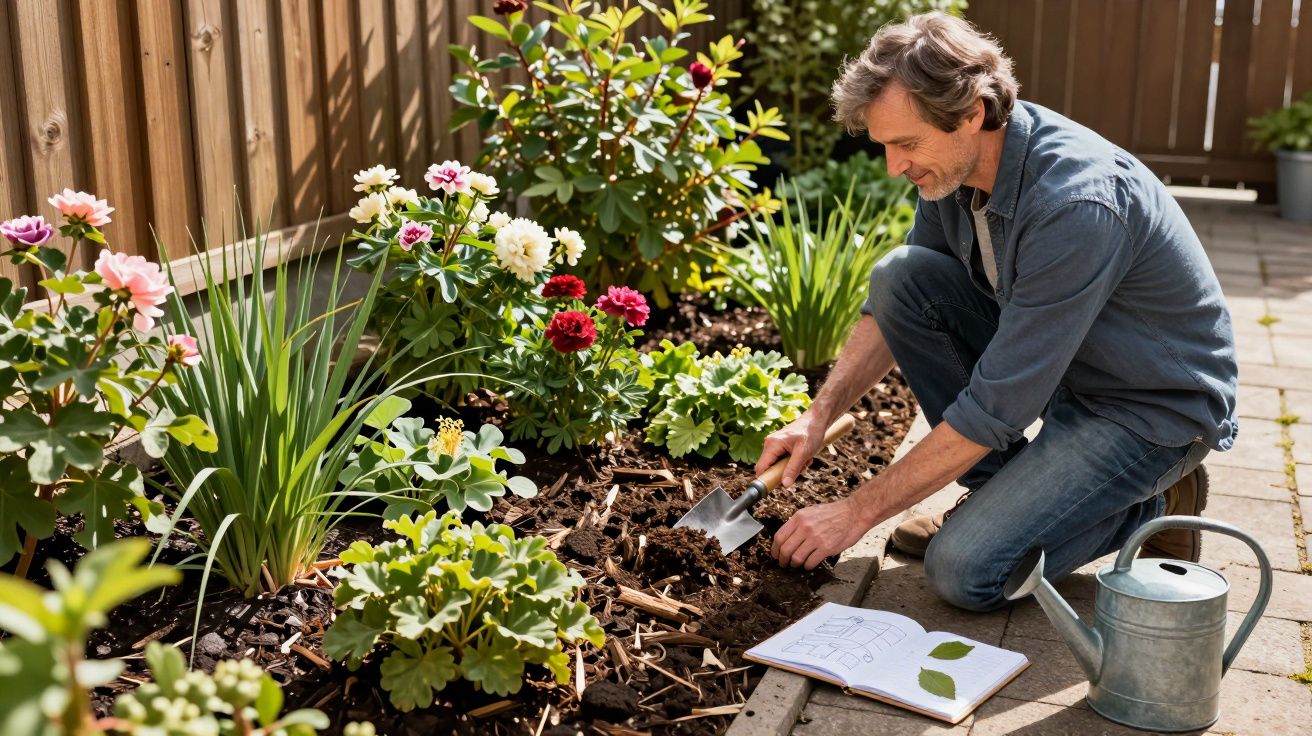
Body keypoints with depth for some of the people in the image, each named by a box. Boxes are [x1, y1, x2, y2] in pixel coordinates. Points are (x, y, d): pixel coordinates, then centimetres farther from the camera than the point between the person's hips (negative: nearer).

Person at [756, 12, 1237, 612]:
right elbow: (892, 305, 5)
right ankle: (1003, 489, 2)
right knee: (900, 274, -10)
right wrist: (820, 415, -8)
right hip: (1056, 367, 8)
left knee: (965, 570, -20)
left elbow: (997, 406, -31)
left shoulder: (1076, 202, -33)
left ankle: (1152, 507, 5)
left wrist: (858, 512, -24)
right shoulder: (954, 164, -8)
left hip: (1155, 406, -8)